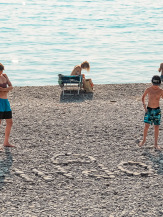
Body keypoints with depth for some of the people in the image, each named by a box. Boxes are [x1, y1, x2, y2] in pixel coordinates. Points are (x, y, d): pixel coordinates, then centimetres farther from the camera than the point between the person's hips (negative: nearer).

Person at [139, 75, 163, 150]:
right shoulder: (148, 90, -4)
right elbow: (143, 97, 12)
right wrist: (144, 105, 1)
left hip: (157, 110, 1)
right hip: (149, 110, -1)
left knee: (156, 127, 3)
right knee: (146, 126, -6)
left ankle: (155, 144, 12)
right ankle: (144, 140, 17)